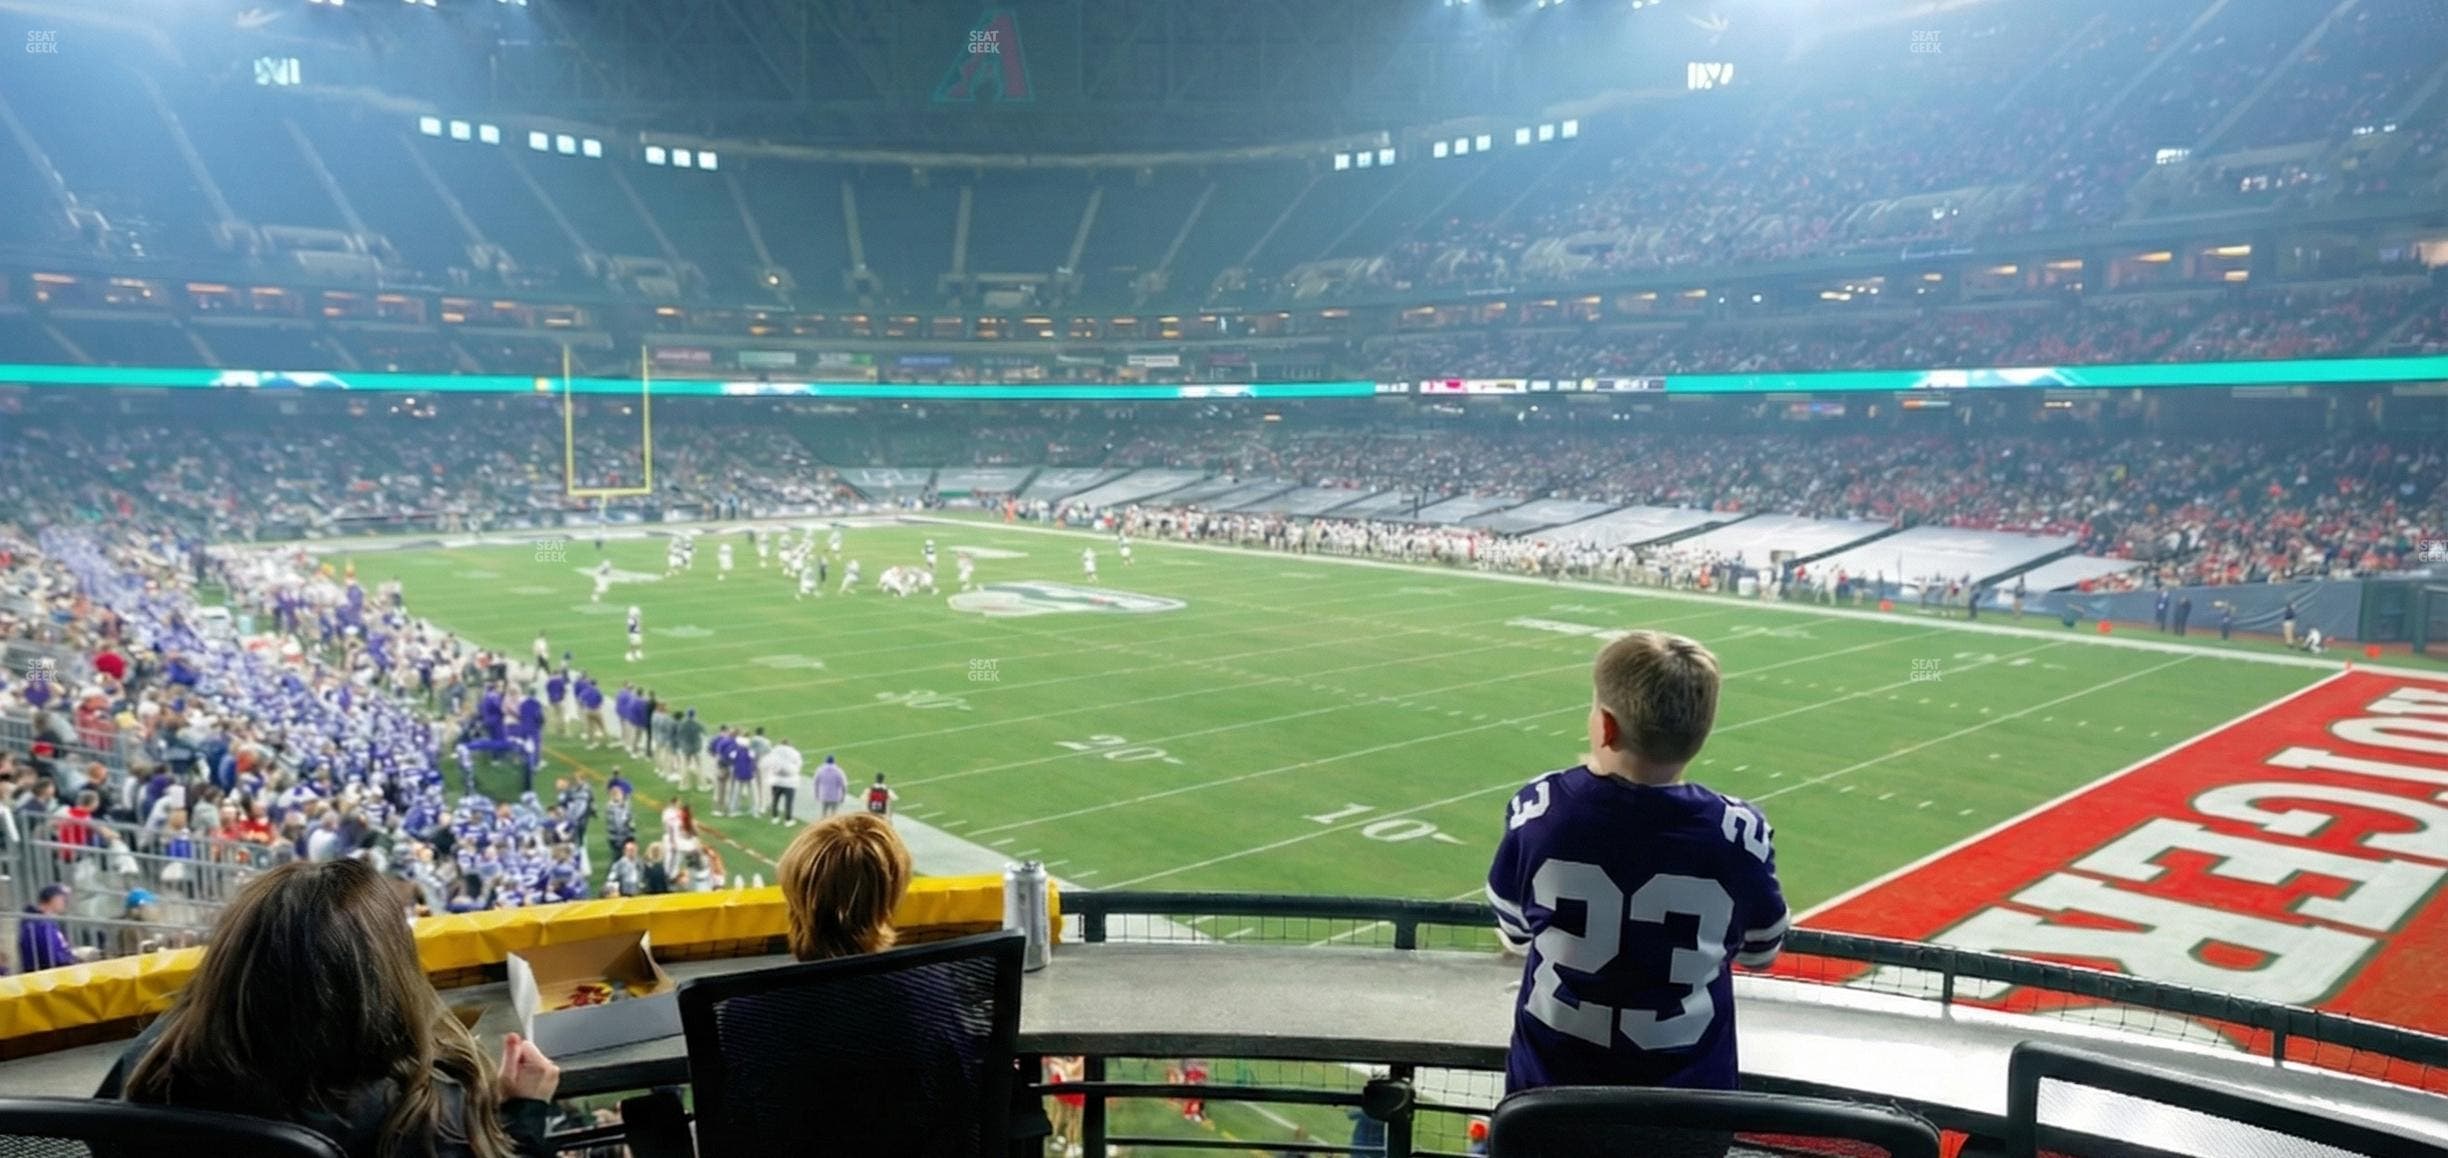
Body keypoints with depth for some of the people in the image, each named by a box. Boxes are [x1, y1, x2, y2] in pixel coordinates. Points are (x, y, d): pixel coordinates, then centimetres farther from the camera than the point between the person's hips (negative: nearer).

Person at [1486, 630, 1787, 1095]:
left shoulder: (1538, 809, -17)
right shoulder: (1739, 834, -17)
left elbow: (1514, 933, -1)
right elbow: (1759, 953, 1)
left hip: (1551, 1083, 0)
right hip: (1686, 1095, 0)